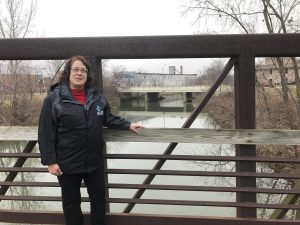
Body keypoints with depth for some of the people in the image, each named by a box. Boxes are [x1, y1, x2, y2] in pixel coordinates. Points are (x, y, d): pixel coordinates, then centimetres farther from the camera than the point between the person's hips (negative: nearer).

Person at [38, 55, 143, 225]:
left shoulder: (97, 96, 2)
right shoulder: (54, 99, -12)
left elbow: (108, 119, 17)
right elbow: (46, 133, -12)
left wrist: (128, 125, 10)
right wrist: (50, 161, -14)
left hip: (94, 161, 4)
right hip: (68, 164, -4)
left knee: (99, 199, 17)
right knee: (71, 203, 14)